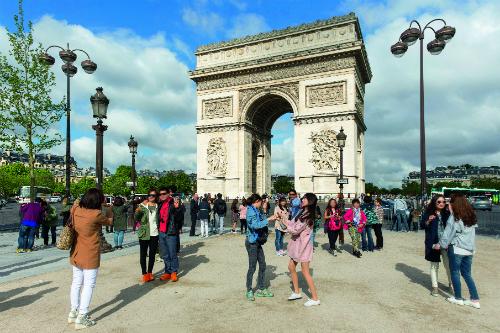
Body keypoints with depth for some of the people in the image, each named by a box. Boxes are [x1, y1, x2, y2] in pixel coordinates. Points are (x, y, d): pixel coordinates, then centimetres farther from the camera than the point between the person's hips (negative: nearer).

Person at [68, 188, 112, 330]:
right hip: (90, 257, -7)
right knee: (88, 285, 2)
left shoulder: (76, 210, -4)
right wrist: (109, 211, 14)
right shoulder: (96, 214, -22)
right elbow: (109, 222, -1)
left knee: (76, 282, 19)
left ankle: (73, 312, 31)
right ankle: (81, 318, 5)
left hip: (75, 254, 7)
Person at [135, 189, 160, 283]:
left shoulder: (157, 206, 6)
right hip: (144, 233, -2)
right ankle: (144, 274, 11)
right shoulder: (142, 206, 0)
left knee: (152, 254, 9)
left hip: (154, 234, 2)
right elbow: (136, 219, -1)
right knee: (143, 254, 2)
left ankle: (150, 273, 22)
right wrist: (137, 212, -19)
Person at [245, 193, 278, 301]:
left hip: (258, 242, 9)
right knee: (252, 267, 1)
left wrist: (270, 219, 15)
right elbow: (256, 225, -28)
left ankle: (261, 289, 25)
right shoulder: (251, 211, -16)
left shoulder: (256, 211, 11)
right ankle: (249, 291, 15)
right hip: (252, 242, -9)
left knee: (262, 266, 13)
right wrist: (268, 220, -24)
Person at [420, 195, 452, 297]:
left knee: (448, 264, 7)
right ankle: (435, 287, 18)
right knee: (434, 265, 9)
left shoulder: (447, 213, 4)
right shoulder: (428, 213, -1)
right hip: (433, 243, -1)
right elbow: (422, 225, -1)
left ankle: (451, 284, 29)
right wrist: (428, 221, -20)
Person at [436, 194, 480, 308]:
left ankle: (458, 298, 19)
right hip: (469, 250, 6)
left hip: (457, 249, -6)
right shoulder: (471, 216, 4)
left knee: (455, 273, 9)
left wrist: (440, 244, 2)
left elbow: (448, 233, -10)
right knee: (467, 274, 16)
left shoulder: (454, 217, -14)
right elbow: (470, 233, 8)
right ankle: (475, 300, 17)